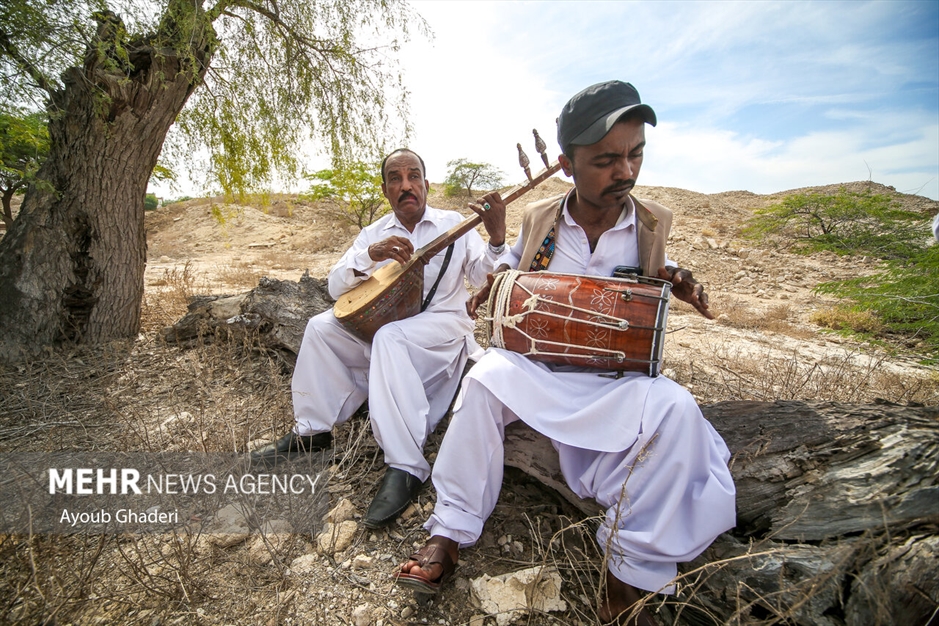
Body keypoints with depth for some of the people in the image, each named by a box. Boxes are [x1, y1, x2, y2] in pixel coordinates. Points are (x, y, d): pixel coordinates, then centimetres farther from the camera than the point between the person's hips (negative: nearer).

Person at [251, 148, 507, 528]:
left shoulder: (454, 225, 2)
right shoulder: (374, 234, 10)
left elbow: (482, 277, -9)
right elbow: (335, 287, 1)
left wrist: (497, 240, -30)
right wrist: (371, 254, -18)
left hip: (442, 324, -4)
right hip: (382, 324, 5)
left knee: (390, 337, -35)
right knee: (321, 327, -14)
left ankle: (405, 468, -35)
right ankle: (312, 431, 0)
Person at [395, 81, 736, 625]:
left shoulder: (654, 222, 1)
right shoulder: (538, 218, 1)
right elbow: (513, 272, 16)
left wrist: (676, 281, -6)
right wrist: (496, 283, -8)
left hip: (619, 374, 0)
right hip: (538, 362, 1)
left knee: (675, 410, -31)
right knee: (486, 375, -31)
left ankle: (629, 582, -17)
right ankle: (450, 534, -16)